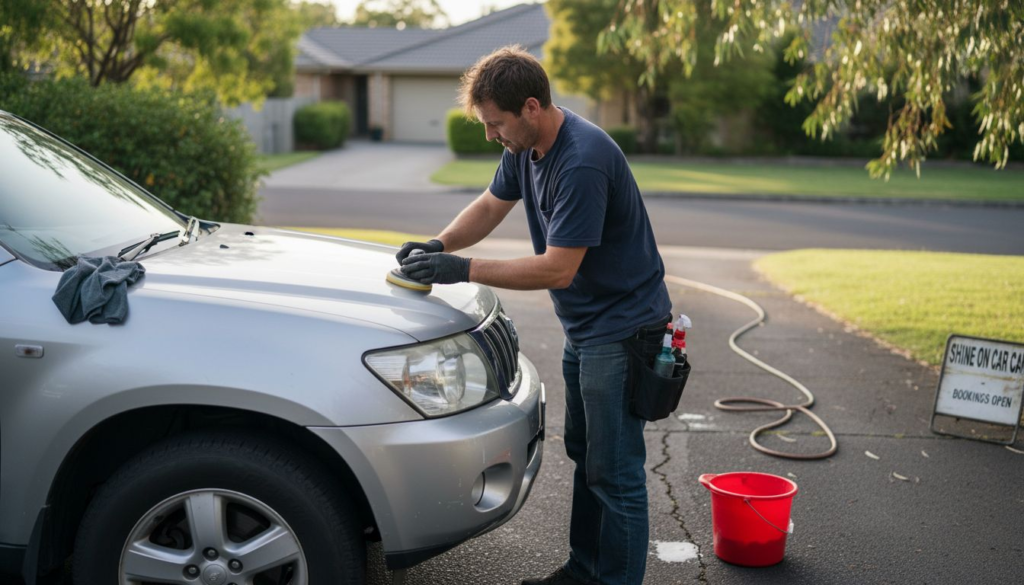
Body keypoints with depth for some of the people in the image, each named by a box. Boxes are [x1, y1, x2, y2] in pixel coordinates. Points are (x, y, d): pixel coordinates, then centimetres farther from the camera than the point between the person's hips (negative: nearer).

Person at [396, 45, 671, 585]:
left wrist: (464, 270, -24)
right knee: (584, 454, 20)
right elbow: (491, 205, 15)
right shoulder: (525, 147, 1)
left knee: (615, 471, -3)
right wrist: (439, 245, -3)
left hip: (620, 328, -10)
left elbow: (558, 269, -28)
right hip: (582, 327, 10)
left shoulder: (583, 162, -29)